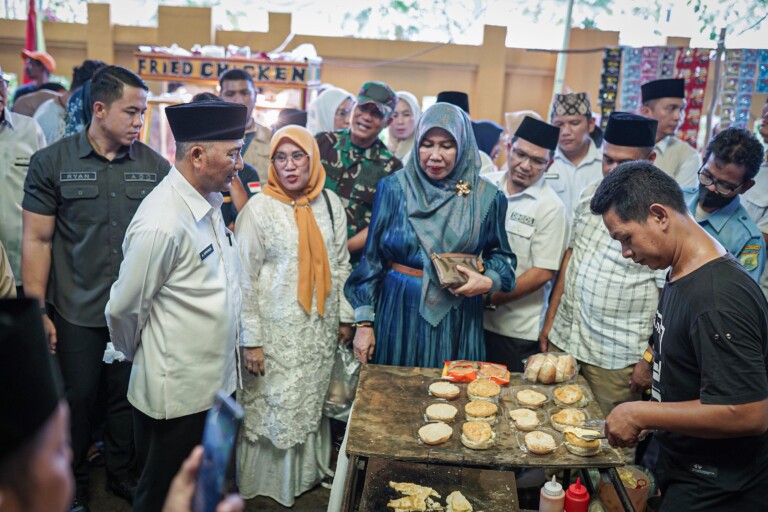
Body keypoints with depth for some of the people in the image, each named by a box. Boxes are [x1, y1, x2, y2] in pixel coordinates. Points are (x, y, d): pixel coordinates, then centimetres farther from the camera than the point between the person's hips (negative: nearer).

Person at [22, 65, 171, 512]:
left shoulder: (155, 166, 0)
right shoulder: (51, 163, -3)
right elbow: (37, 240, -3)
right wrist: (37, 312, -6)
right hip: (77, 312, -1)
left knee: (128, 398, 14)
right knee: (77, 401, 12)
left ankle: (123, 476, 36)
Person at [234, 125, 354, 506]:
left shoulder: (330, 204, 3)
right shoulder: (259, 208, -10)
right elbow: (245, 278, -10)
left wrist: (345, 316, 10)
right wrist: (251, 340, -11)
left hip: (320, 329, 4)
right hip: (277, 331, -4)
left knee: (313, 402, 14)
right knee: (272, 407, 7)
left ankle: (309, 471, 35)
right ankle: (267, 481, 27)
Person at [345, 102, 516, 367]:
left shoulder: (486, 197, 0)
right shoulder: (394, 188, -3)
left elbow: (499, 254, 10)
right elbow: (373, 256, 0)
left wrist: (489, 281, -12)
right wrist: (364, 321, -2)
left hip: (457, 317, 1)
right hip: (399, 312, 0)